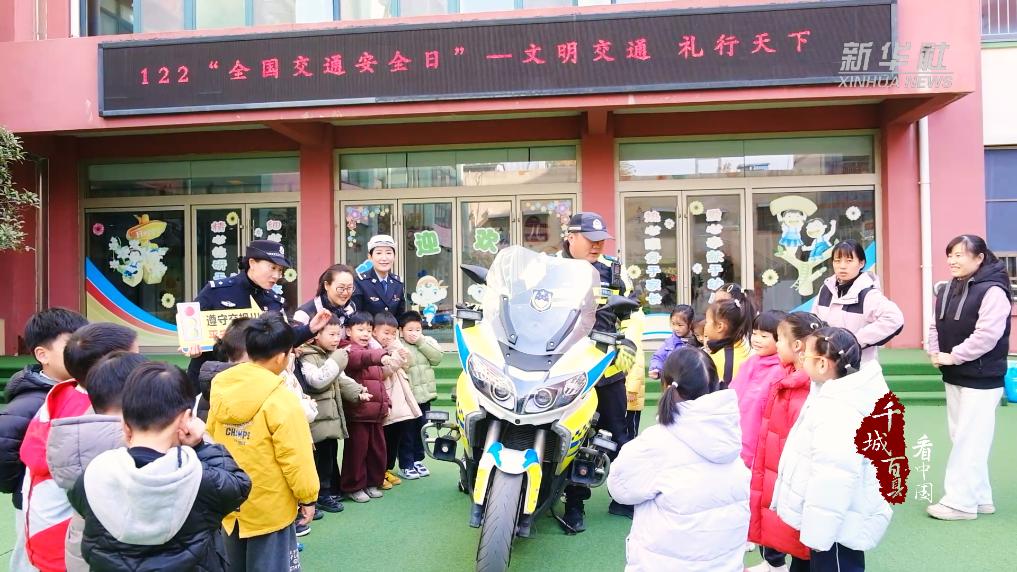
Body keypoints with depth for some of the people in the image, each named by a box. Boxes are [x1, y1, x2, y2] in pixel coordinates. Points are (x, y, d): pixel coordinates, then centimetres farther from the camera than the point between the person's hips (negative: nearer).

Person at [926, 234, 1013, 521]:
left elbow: (987, 335, -23)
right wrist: (934, 352, -3)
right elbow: (936, 326, 13)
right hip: (954, 377, 9)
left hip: (981, 379, -9)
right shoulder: (946, 290, 9)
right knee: (963, 438, 14)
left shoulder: (992, 291, -16)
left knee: (969, 440, -4)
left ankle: (959, 501, 4)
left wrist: (953, 357, -18)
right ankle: (979, 497, 26)